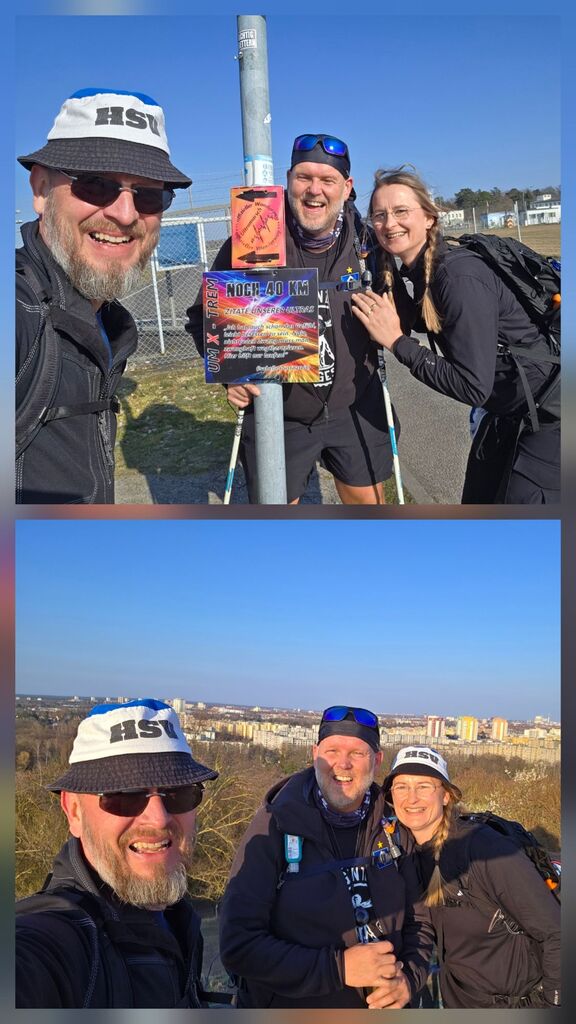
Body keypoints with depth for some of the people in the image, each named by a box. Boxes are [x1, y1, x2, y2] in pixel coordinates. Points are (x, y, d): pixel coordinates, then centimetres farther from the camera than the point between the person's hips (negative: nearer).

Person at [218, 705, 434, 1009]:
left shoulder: (389, 830, -6)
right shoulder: (275, 827, -19)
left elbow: (416, 922, 4)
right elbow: (239, 945, -23)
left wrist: (408, 978, -15)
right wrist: (338, 968, -28)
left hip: (380, 1006, 4)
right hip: (287, 1008, -3)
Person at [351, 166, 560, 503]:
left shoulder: (460, 276, -26)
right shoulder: (418, 272, -1)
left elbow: (473, 387, -29)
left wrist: (396, 341, -25)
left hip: (546, 419, -8)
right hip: (502, 415, 8)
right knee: (477, 502, 16)